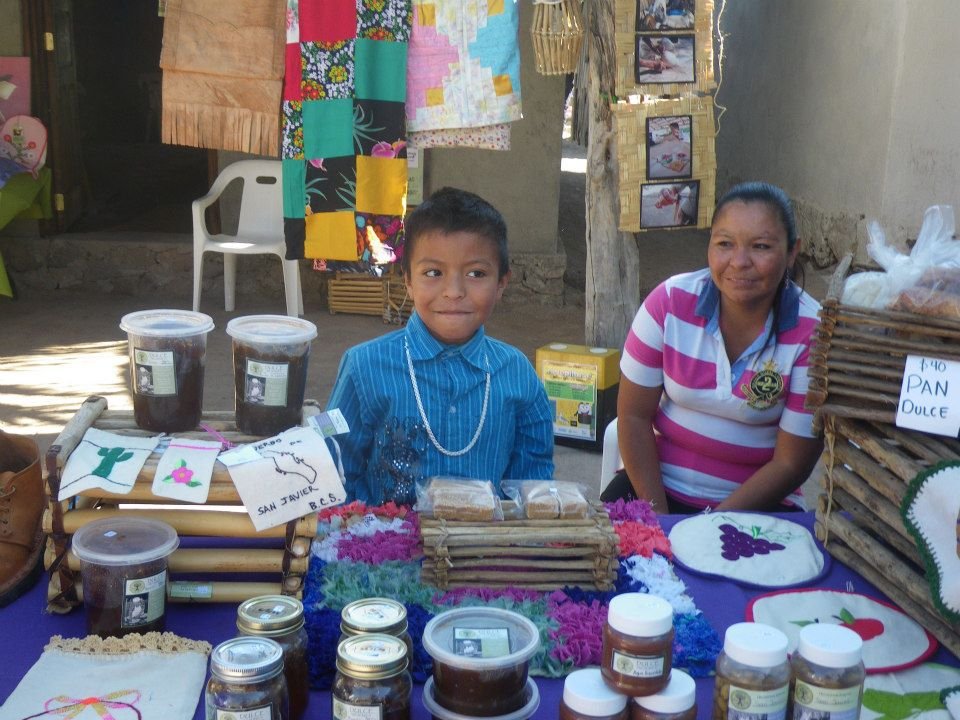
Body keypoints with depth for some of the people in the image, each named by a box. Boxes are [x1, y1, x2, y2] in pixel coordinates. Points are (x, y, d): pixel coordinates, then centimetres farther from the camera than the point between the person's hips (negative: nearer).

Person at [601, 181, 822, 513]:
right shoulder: (670, 302, -9)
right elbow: (634, 415, -4)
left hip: (756, 503, 0)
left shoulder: (813, 333, -14)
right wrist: (657, 515, -12)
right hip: (659, 484, 1)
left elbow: (791, 463, -10)